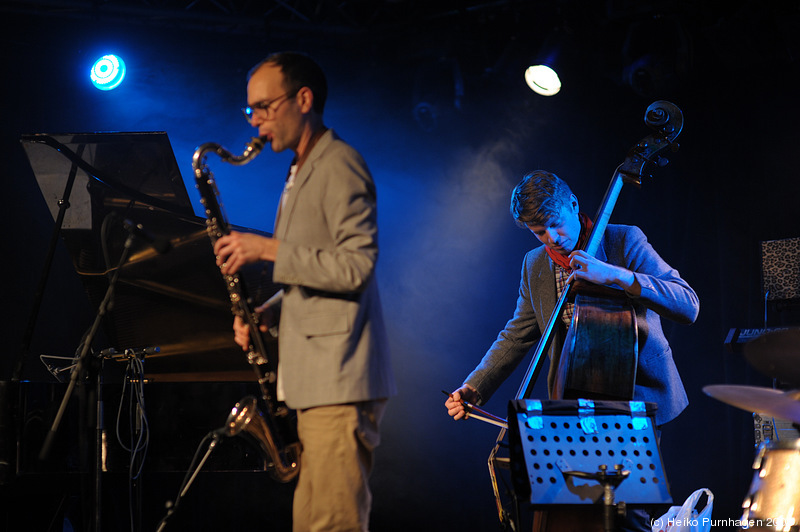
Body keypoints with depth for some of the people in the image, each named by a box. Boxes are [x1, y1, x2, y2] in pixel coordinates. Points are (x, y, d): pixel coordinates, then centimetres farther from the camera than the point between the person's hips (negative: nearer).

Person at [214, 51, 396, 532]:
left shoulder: (339, 166, -9)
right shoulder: (302, 173, 22)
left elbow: (356, 266, -19)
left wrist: (268, 249, -17)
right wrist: (265, 314, 10)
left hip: (341, 381, -10)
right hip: (314, 380, 10)